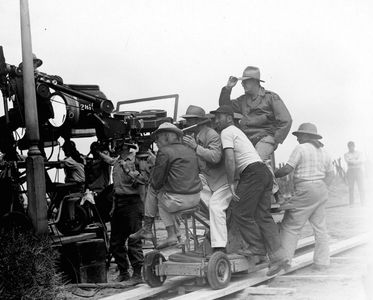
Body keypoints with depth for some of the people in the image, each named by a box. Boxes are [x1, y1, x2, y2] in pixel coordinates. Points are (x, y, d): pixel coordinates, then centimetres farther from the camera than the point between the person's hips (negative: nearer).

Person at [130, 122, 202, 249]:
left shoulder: (164, 152, -8)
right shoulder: (190, 150, 15)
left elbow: (156, 183, -6)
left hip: (178, 200, -7)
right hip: (195, 198, 7)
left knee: (152, 191, 15)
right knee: (162, 197, 28)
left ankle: (147, 228, 23)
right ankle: (172, 234, 22)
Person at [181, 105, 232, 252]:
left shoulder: (212, 135, -18)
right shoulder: (193, 136, 9)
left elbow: (215, 157, -31)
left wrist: (196, 147, -32)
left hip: (223, 179, -9)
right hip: (206, 178, 9)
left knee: (215, 206, -20)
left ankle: (219, 246, -21)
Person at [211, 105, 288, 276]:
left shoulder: (226, 133, -2)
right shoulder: (237, 131, 29)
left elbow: (230, 159, -13)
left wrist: (231, 183, -11)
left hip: (252, 173, -9)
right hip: (265, 172, 9)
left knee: (241, 212, -4)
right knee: (263, 216, 3)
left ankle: (258, 247, 3)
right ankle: (278, 257, -3)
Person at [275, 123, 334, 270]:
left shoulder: (301, 148, -7)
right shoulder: (324, 152, 15)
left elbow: (287, 169, -12)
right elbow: (329, 175, 16)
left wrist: (272, 175, 0)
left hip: (305, 191, -8)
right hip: (321, 191, 8)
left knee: (291, 226, -3)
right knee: (320, 226, 10)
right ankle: (322, 261, 13)